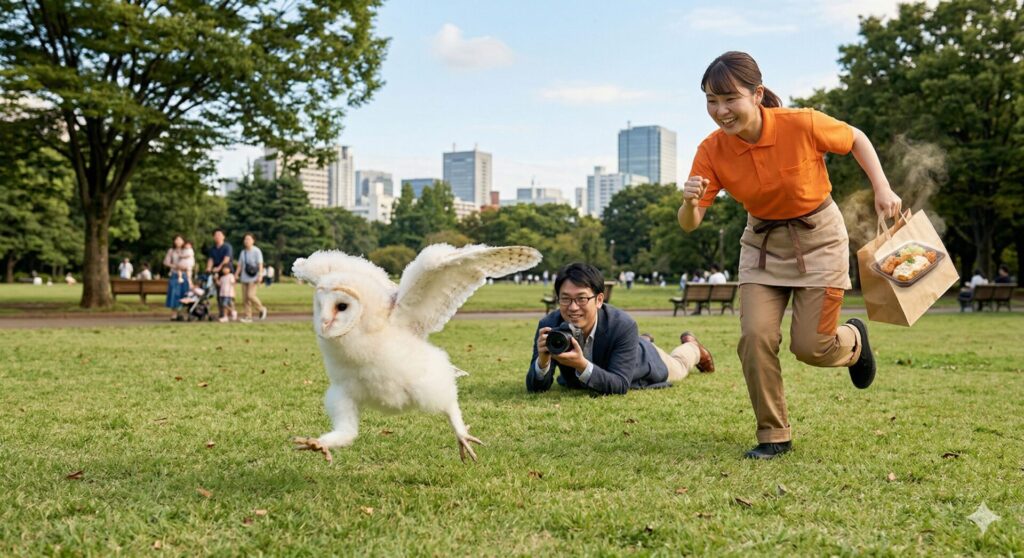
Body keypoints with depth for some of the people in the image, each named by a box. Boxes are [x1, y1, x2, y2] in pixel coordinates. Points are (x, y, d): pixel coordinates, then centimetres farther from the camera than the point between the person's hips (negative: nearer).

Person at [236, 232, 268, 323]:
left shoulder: (256, 251, -3)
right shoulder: (242, 252, 13)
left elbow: (260, 264, -8)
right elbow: (240, 265, 16)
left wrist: (260, 275, -16)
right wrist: (236, 275, 10)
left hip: (253, 278, -6)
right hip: (244, 278, 6)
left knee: (250, 295, -16)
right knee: (245, 297, 2)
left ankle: (262, 309, 6)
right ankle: (248, 316, 6)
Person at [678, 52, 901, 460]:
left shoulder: (801, 124, -25)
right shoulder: (712, 151, -17)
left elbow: (856, 139, -4)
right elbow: (689, 224, -18)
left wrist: (882, 189, -12)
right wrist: (690, 202, -40)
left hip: (818, 238, -3)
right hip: (762, 242, 3)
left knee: (811, 347, -3)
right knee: (755, 336, -13)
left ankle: (853, 339, 35)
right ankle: (773, 435, 4)